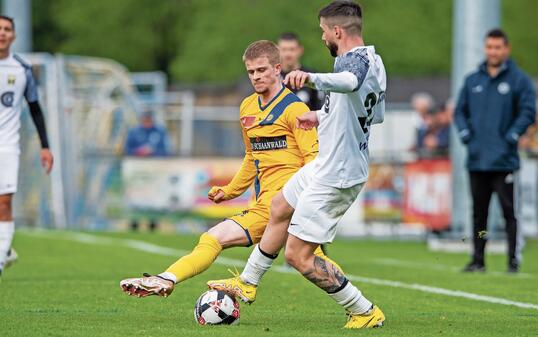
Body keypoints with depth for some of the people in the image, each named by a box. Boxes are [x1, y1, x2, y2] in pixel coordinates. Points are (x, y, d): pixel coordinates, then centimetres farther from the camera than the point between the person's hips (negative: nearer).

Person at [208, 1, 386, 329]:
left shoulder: (357, 60, -24)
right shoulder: (375, 61, 8)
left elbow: (349, 81, -50)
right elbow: (377, 114, 22)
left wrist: (312, 78, -69)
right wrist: (324, 117, 27)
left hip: (335, 176, -11)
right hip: (325, 165, 11)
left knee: (298, 255, -7)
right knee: (280, 210, 29)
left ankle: (365, 312, 3)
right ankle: (247, 283, 46)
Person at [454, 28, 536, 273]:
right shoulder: (472, 81, 14)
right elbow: (460, 110, 19)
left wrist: (512, 136, -13)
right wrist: (464, 133, 2)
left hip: (504, 160, -5)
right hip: (476, 159, 5)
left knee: (508, 211, -7)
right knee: (478, 213, 8)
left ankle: (514, 260, -4)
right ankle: (477, 260, 13)